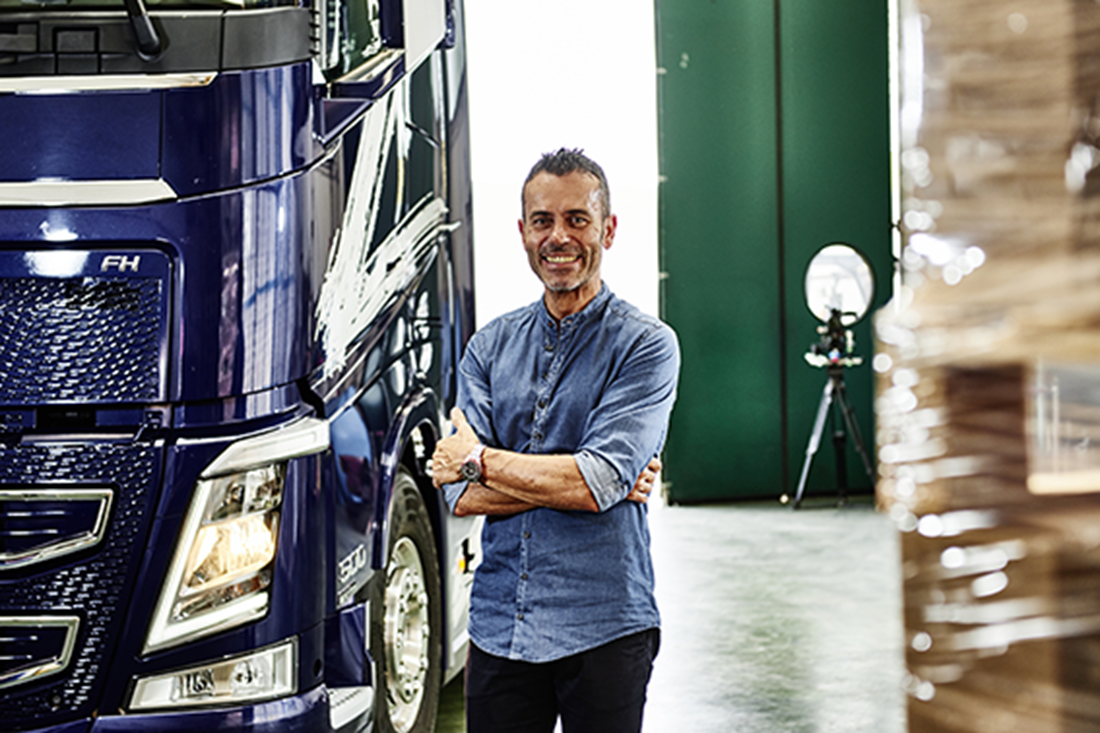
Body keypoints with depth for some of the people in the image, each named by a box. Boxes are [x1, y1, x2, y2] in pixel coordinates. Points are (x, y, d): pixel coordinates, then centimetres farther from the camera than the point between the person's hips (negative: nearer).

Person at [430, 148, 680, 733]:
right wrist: (565, 481, -13)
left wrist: (480, 460, -7)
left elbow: (599, 483, -17)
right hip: (498, 625, 3)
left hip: (603, 631, -3)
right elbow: (461, 496, -1)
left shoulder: (646, 345, -5)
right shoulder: (490, 347, 8)